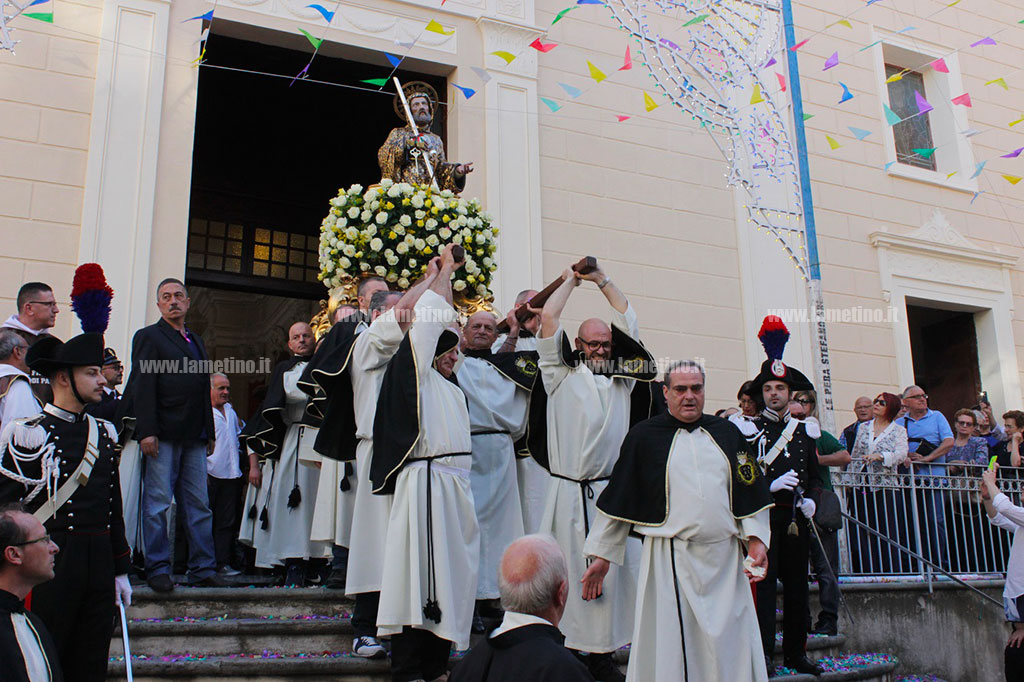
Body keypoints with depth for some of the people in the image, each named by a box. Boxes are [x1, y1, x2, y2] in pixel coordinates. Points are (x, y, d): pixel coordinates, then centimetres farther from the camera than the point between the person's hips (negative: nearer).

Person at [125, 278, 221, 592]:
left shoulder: (196, 342, 22)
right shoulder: (148, 337, 3)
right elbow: (143, 386, -7)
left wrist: (209, 433, 15)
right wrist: (146, 431, -16)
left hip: (194, 437, 6)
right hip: (163, 436, -6)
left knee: (199, 504, 5)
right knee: (157, 504, -2)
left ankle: (203, 569, 9)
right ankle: (158, 570, 5)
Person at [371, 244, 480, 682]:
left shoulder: (454, 390, 22)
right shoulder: (416, 375, 0)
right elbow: (429, 319, -3)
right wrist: (443, 271, 5)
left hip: (455, 485, 8)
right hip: (425, 482, -8)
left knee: (448, 573, 8)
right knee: (419, 574, -9)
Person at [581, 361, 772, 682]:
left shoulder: (726, 433, 11)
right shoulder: (644, 435, 2)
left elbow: (750, 490, 15)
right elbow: (617, 500, 4)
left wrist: (756, 540, 3)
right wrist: (602, 555, 4)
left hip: (725, 558, 3)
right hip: (669, 559, -3)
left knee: (731, 649, 6)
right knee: (671, 651, 1)